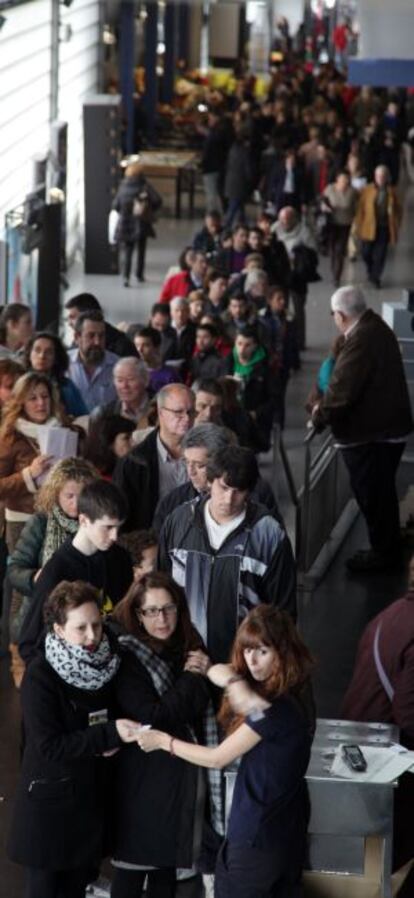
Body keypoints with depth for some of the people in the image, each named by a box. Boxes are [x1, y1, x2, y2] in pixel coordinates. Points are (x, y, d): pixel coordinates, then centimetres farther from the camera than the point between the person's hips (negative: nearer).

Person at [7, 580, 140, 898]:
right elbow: (49, 745, -21)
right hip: (50, 800, -6)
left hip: (92, 795, 6)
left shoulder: (105, 664, 1)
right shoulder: (41, 675, -17)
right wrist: (109, 735, -26)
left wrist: (112, 742, -8)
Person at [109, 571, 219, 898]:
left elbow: (203, 707, 11)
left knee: (168, 858, 15)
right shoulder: (127, 656, -16)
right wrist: (192, 679, -16)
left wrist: (205, 675, -7)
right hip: (143, 773, -5)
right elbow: (151, 717, -21)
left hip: (182, 769, 5)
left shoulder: (189, 646, 2)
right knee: (135, 861, 3)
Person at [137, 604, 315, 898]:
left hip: (258, 832, -9)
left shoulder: (275, 708, -24)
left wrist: (163, 741, -6)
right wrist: (233, 680, -24)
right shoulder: (293, 691, 3)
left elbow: (217, 758, -16)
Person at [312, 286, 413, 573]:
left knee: (373, 495, 2)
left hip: (371, 433, -10)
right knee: (381, 492, 20)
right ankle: (387, 549, 30)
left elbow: (342, 390, -24)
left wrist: (320, 417, -9)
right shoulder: (376, 327, 8)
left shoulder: (361, 340, -25)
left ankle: (383, 552, 12)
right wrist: (327, 406, 13)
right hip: (388, 426, 10)